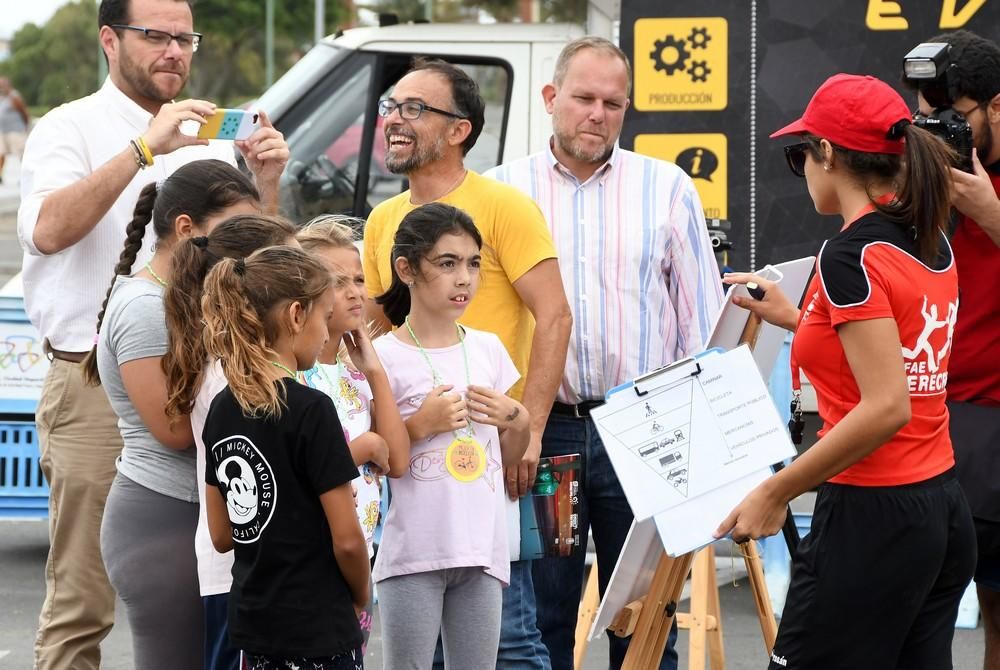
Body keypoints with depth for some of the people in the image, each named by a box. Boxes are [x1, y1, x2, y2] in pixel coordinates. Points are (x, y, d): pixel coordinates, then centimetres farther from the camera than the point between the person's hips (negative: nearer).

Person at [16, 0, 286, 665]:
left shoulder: (211, 142, 16)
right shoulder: (71, 129, 0)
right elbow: (49, 230, -19)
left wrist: (265, 185, -3)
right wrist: (144, 149, -22)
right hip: (98, 391, -5)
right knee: (82, 607, -6)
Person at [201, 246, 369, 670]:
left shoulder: (223, 409, 5)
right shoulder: (311, 410, -16)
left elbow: (221, 535, 11)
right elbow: (346, 538, -16)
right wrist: (360, 596, 4)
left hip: (251, 616, 7)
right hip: (318, 629, -7)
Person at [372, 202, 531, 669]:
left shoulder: (488, 349, 11)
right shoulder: (385, 358, -6)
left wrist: (515, 418, 0)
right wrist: (421, 424, -16)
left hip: (482, 550, 5)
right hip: (412, 555, -5)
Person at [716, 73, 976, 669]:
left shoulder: (851, 256, -16)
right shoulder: (933, 244, 9)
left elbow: (886, 408, -23)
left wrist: (775, 493, -18)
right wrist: (793, 318, 26)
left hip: (871, 515, -9)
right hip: (946, 510, 9)